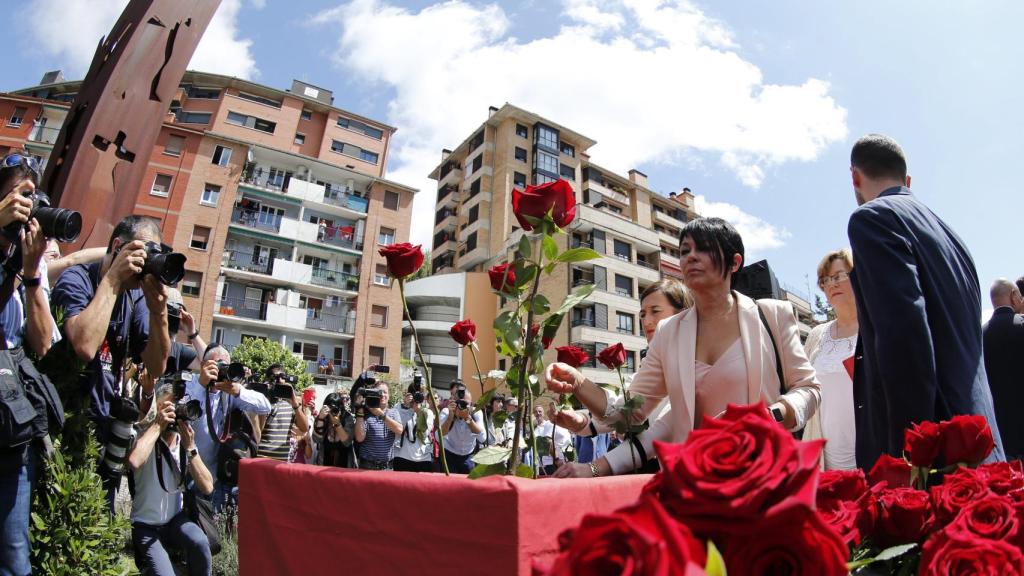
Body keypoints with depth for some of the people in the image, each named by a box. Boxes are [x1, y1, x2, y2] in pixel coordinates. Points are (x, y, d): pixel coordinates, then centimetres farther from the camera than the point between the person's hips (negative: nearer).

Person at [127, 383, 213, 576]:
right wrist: (157, 425, -25)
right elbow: (134, 462, -38)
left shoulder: (186, 442, 0)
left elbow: (207, 487, -10)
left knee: (200, 542, -26)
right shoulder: (146, 437, -11)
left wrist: (190, 448, -18)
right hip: (146, 525, -3)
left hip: (176, 518, 3)